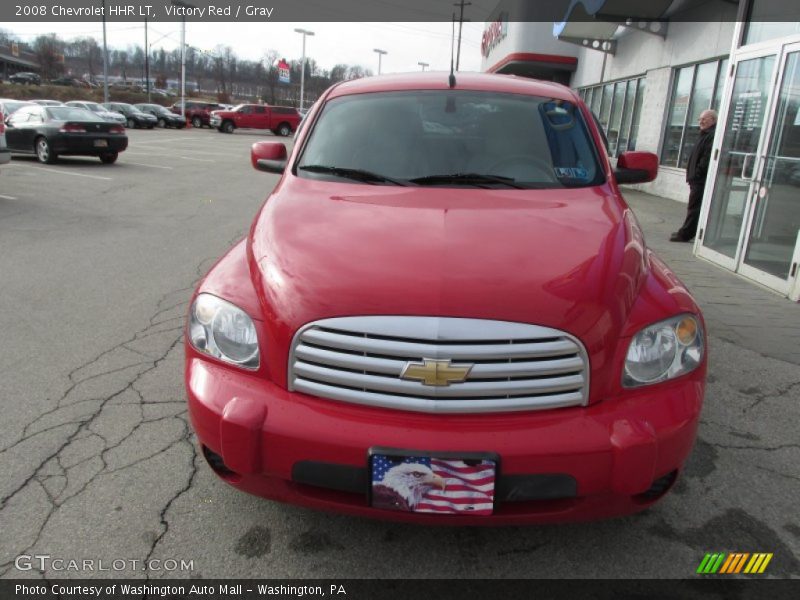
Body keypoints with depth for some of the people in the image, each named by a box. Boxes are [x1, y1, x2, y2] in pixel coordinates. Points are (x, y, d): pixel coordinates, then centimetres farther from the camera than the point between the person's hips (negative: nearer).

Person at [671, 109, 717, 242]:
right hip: (698, 179, 11)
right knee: (695, 207, 14)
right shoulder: (706, 135, 20)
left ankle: (685, 234, -4)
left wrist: (696, 174, -19)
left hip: (701, 179, -11)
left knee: (694, 207, -6)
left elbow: (706, 158, -23)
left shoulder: (713, 136, -15)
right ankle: (686, 233, 20)